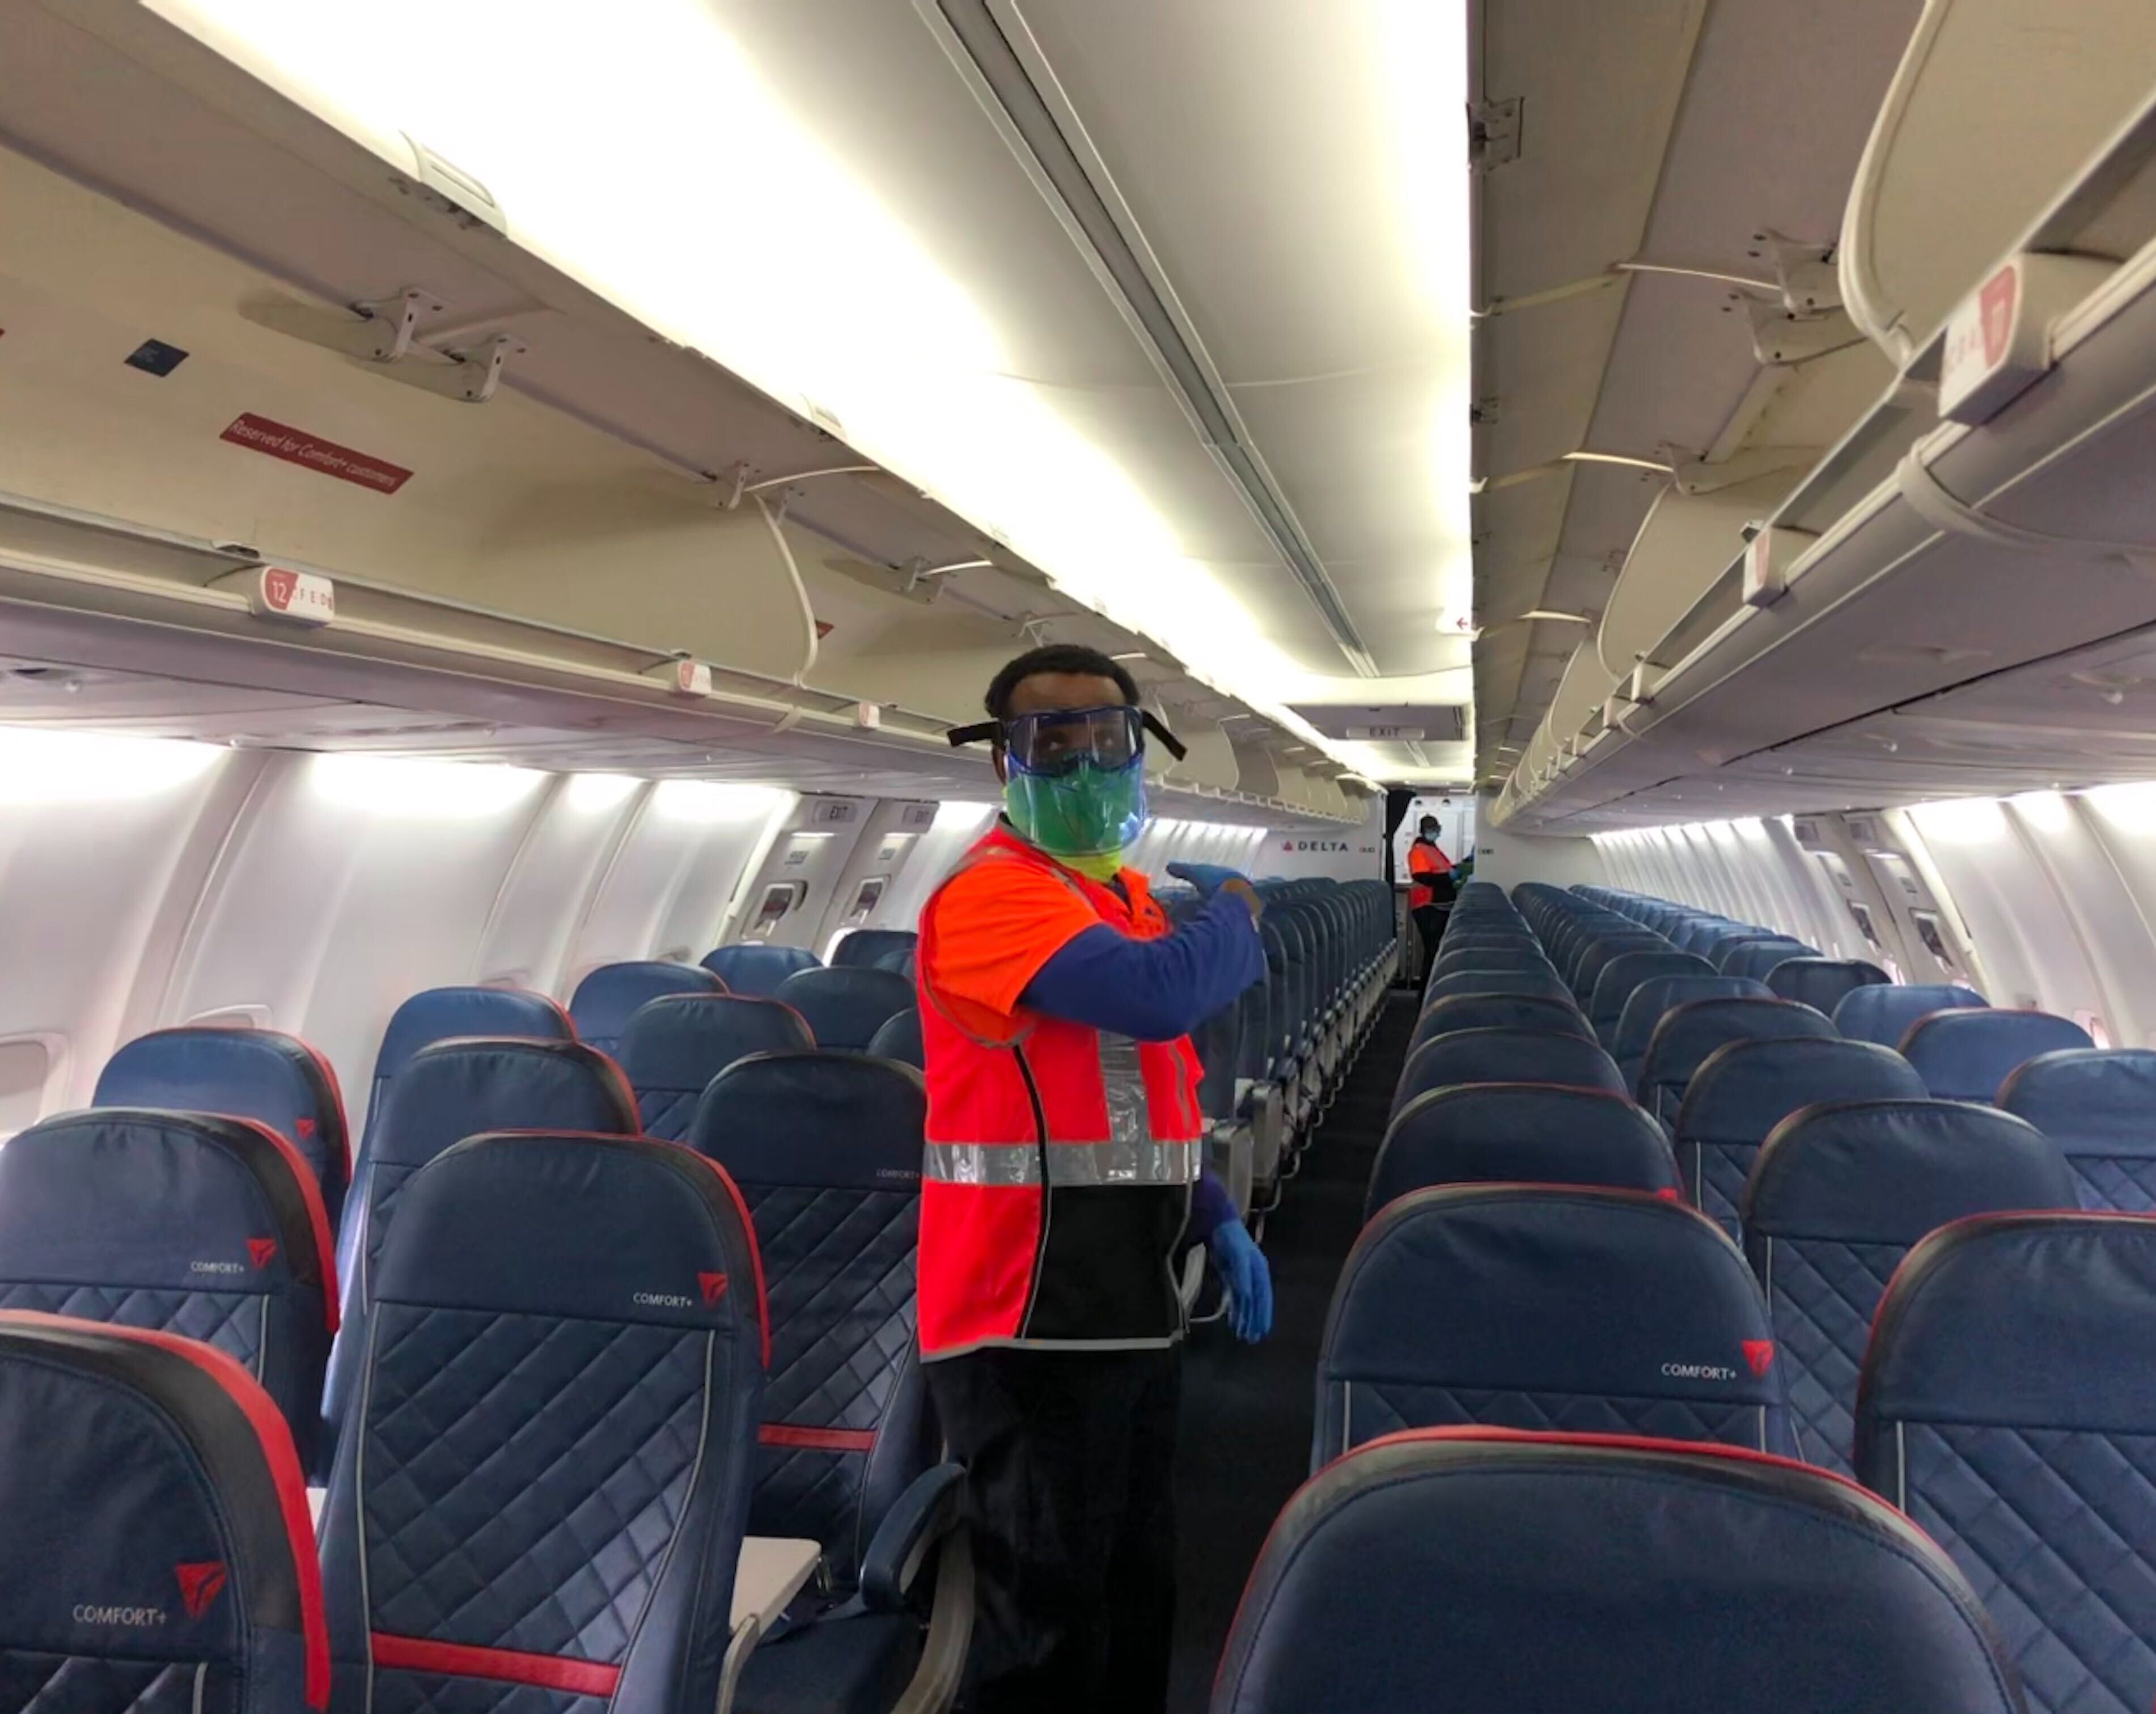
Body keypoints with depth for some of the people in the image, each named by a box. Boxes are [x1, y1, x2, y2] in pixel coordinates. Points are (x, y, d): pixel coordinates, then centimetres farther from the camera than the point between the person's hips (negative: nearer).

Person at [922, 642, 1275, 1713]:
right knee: (1047, 1627, 5)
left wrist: (1214, 1221, 7)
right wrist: (1234, 913, -13)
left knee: (1136, 1594, 23)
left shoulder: (1128, 897, 13)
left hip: (1131, 1312, 9)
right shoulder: (993, 891, -18)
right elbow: (1159, 995, -34)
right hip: (1032, 1324, -9)